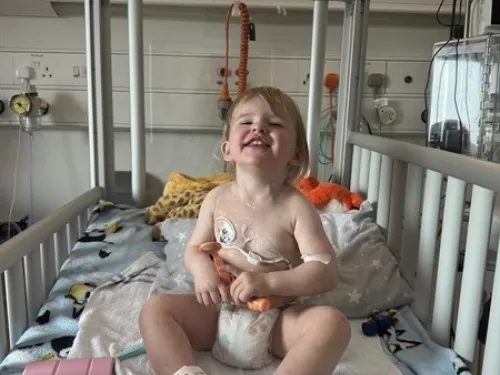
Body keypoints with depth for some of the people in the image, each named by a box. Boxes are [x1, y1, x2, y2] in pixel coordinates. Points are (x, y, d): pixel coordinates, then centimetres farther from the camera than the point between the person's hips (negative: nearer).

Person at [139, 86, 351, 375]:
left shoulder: (296, 207, -12)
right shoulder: (217, 199, -1)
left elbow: (327, 273, -16)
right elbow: (195, 248, 10)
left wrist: (267, 281, -27)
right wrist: (202, 269, -15)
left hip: (277, 321, -3)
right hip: (218, 315, 3)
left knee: (332, 322, -28)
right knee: (156, 308, -12)